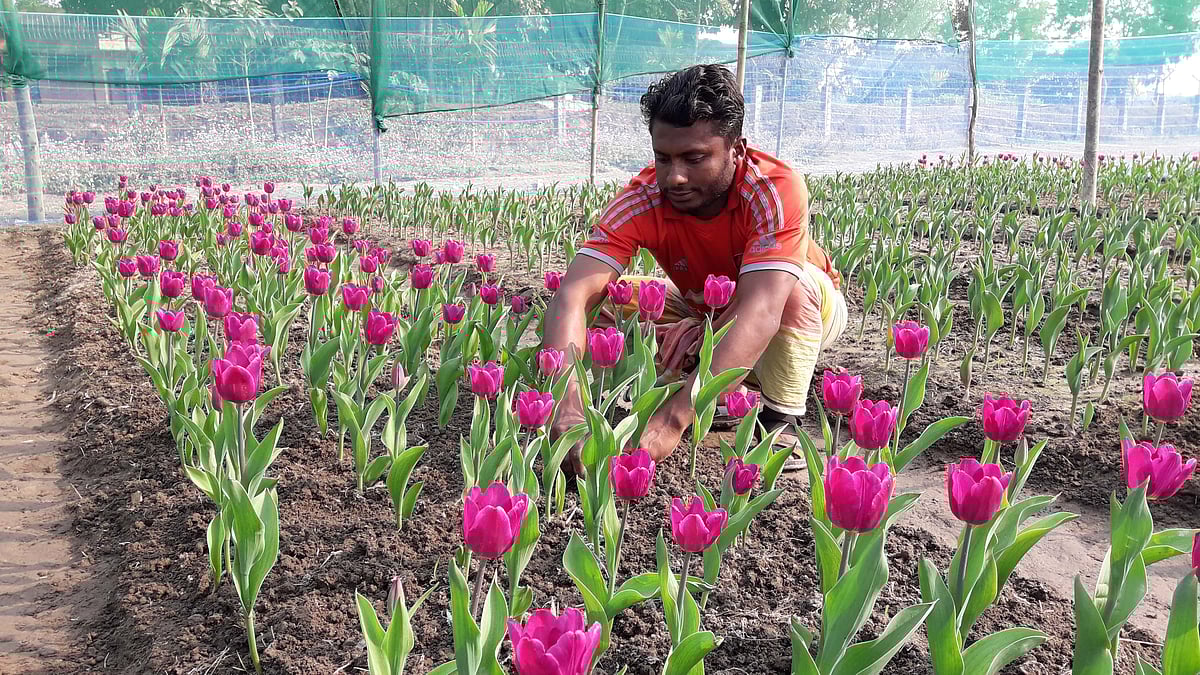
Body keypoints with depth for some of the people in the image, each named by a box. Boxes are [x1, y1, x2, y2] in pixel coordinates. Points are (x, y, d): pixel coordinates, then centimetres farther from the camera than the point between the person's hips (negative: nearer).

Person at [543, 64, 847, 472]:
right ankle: (743, 378, -9)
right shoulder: (643, 200, -27)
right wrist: (567, 405, -57)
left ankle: (782, 417, -18)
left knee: (796, 283, -37)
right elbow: (574, 295, -38)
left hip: (805, 311, -4)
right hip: (706, 314, 4)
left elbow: (759, 311, -47)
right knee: (606, 296, -18)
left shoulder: (776, 189, -36)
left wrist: (673, 418, -58)